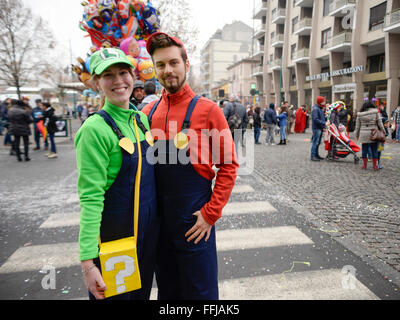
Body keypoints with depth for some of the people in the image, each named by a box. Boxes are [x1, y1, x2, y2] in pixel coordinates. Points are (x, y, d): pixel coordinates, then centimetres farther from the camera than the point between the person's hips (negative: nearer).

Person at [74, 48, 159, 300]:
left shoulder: (141, 119, 3)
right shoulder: (95, 129, -18)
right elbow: (90, 198, -21)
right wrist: (88, 261, -22)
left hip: (149, 229, 6)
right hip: (115, 232, -6)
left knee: (143, 292, 24)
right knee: (116, 295, 16)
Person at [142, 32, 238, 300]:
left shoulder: (207, 110, -10)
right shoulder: (148, 112, 3)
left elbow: (228, 166, -9)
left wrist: (211, 214, -13)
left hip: (194, 224, -4)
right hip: (158, 222, 5)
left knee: (200, 292, 15)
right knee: (167, 290, 24)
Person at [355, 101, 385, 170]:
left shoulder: (360, 115, 2)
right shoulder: (376, 113, -2)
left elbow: (357, 126, 7)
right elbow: (380, 124, 0)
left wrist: (357, 135, 16)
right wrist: (383, 132, 11)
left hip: (363, 135, 1)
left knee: (364, 150, 9)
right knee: (374, 151, 8)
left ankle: (364, 165, 15)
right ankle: (375, 166, 12)